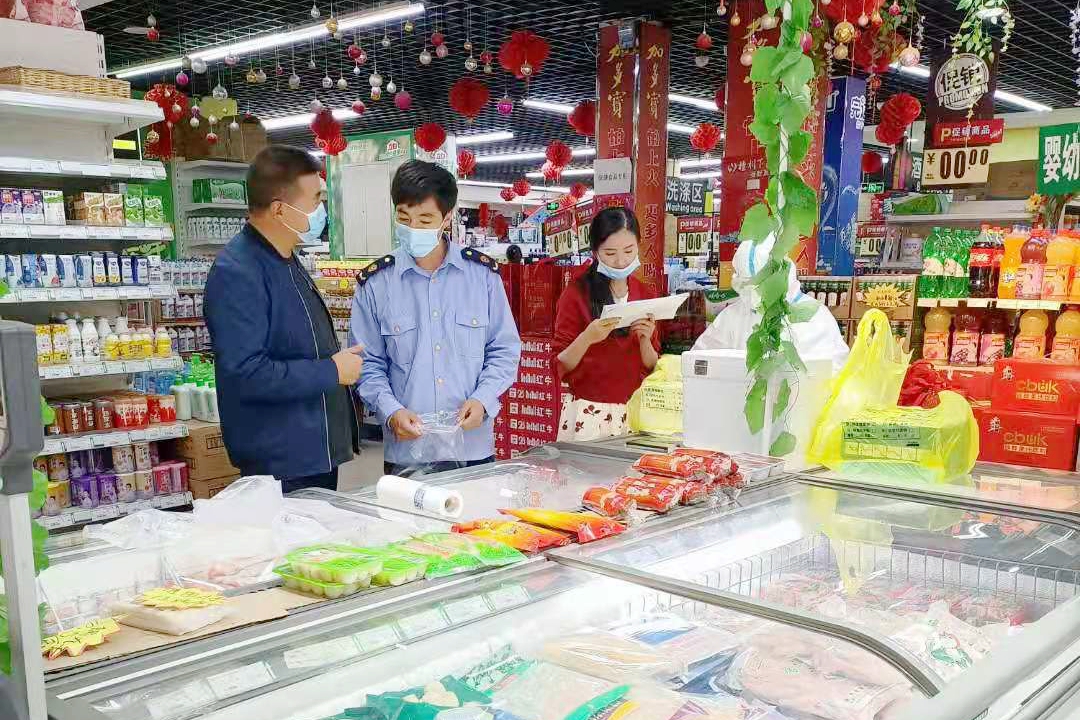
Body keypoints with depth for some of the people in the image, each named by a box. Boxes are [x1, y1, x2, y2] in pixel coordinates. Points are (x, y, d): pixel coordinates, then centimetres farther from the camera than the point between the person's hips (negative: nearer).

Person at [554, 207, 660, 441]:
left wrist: (645, 339, -10)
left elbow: (652, 367, 9)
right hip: (588, 413, -3)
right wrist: (586, 339, -22)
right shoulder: (576, 294, -5)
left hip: (633, 411, 4)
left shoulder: (646, 295, 7)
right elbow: (561, 367, -6)